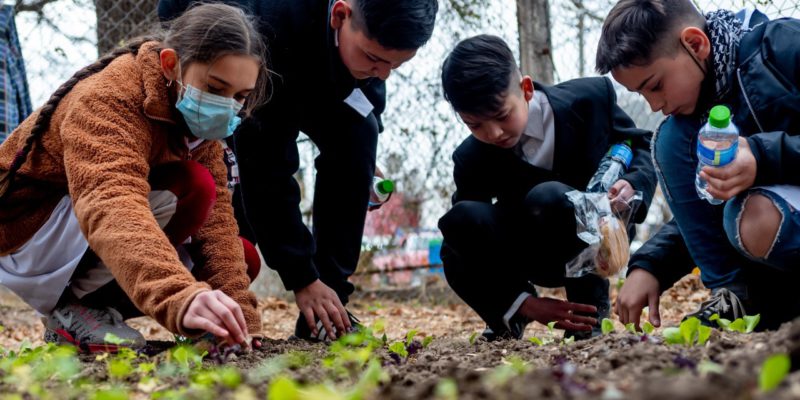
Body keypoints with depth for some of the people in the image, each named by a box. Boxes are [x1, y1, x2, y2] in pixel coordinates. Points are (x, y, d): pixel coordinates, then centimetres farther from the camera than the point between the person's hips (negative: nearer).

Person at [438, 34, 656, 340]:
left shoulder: (591, 97, -17)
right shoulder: (472, 160, -17)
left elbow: (642, 144, -1)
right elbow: (460, 251, -15)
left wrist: (634, 185, -25)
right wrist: (523, 303, -26)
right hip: (536, 256, 2)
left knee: (547, 198, -36)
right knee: (462, 220, -29)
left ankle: (591, 304, -11)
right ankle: (509, 314, -3)